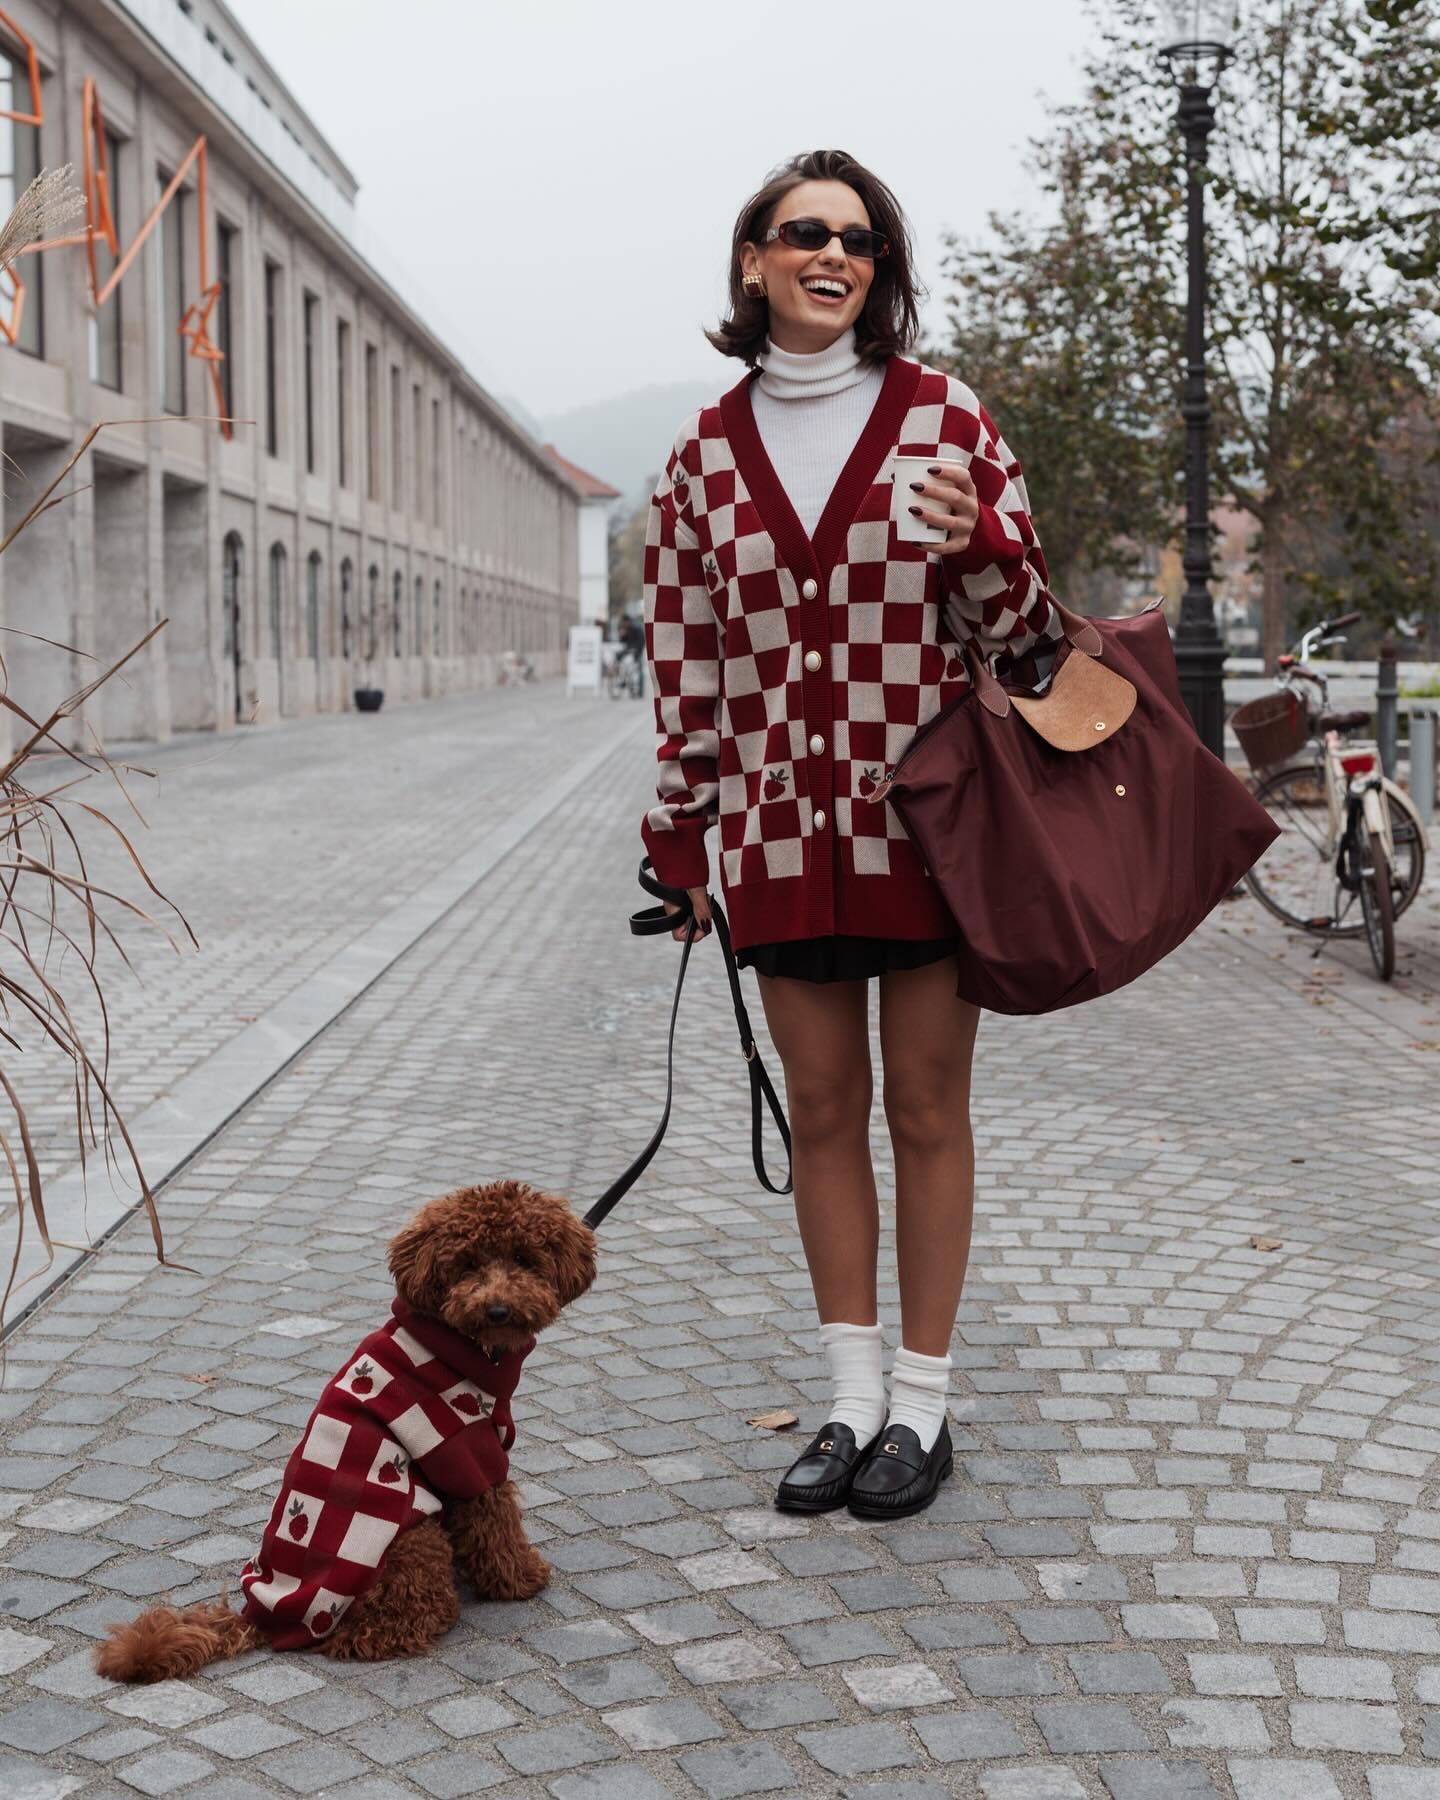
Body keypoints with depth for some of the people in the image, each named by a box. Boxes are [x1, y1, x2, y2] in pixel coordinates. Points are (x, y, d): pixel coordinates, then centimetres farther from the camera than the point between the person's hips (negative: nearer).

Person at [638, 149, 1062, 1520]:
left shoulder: (944, 417, -1)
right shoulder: (707, 453, 6)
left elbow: (1020, 625, 2)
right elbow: (684, 655, 10)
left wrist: (978, 543, -20)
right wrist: (679, 839, 10)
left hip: (927, 819, -2)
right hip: (782, 828, 3)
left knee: (926, 1106, 6)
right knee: (822, 1108, 10)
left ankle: (922, 1404, 18)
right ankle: (851, 1396, 22)